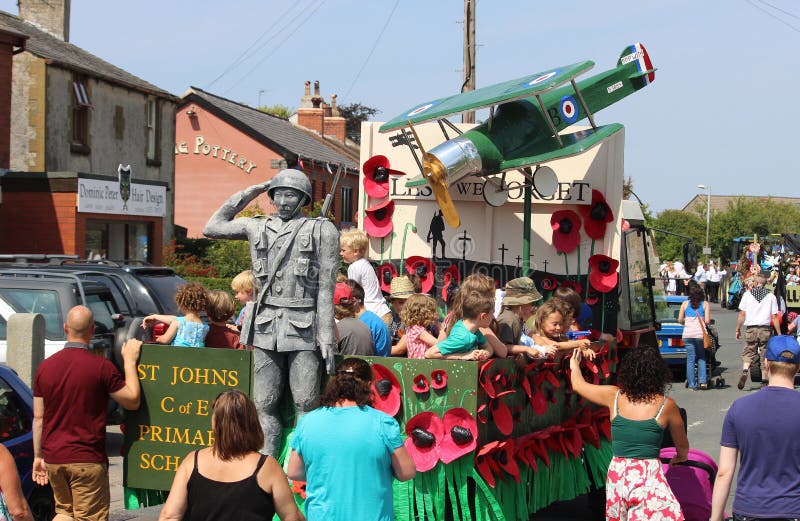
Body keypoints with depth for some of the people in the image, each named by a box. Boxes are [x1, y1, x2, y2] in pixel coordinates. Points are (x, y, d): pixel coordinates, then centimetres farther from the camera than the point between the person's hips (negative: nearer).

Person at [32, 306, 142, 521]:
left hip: (53, 459, 5)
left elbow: (38, 418, 7)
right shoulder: (101, 366, -12)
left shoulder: (45, 366, 4)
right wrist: (130, 360, 4)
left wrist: (38, 456, 16)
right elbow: (132, 400, -4)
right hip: (87, 459, -5)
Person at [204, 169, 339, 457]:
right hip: (265, 326, 4)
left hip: (303, 328, -4)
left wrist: (327, 338, -6)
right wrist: (244, 196, 16)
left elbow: (326, 288, 0)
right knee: (264, 405, 4)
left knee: (306, 405, -6)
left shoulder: (322, 230, 4)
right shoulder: (257, 227, 15)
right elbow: (212, 228, 20)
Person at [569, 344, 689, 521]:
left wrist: (574, 365, 42)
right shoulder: (666, 405, -2)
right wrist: (681, 457, 38)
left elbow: (578, 385, 21)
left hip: (617, 474, 4)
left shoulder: (614, 396, 2)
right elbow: (682, 447, 14)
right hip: (648, 476, -4)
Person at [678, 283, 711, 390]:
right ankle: (702, 381, 5)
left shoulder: (685, 304, 7)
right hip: (700, 333, -1)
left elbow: (680, 320, 5)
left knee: (690, 359, 4)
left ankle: (692, 384, 4)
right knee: (701, 358, 15)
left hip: (688, 334, 1)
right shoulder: (705, 304, 3)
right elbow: (707, 321, -4)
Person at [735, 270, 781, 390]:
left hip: (751, 329, 0)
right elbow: (774, 317, -2)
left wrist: (738, 329, 9)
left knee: (748, 353, 7)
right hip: (765, 329, 0)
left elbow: (742, 314, -1)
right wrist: (779, 333, 4)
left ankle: (745, 370, -19)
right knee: (766, 355, 8)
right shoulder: (771, 296, 0)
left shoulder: (747, 294, 0)